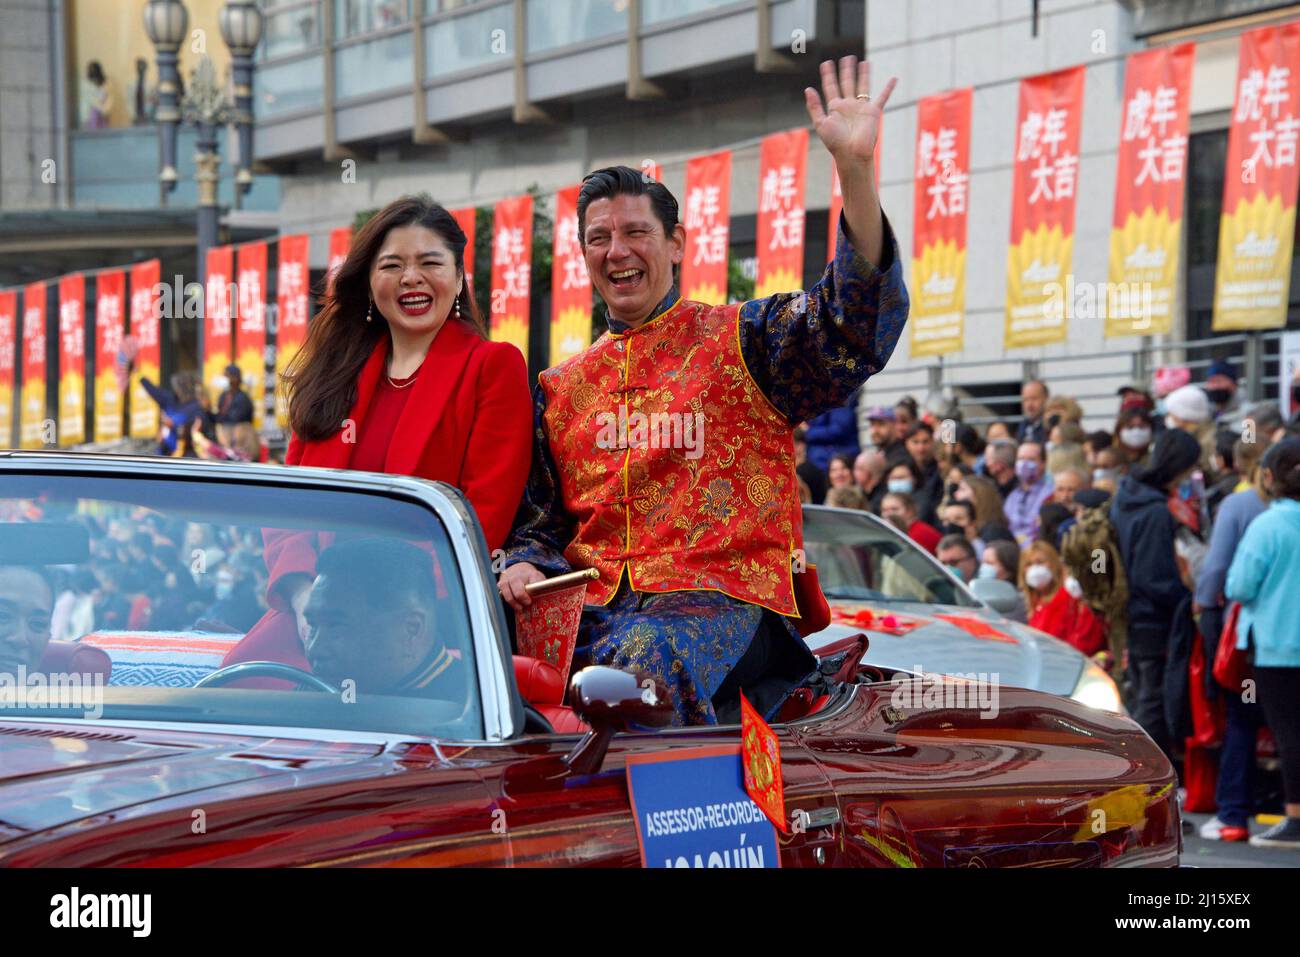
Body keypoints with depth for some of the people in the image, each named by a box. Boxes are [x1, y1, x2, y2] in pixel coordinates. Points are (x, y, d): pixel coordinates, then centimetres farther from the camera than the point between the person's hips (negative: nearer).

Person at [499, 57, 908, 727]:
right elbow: (539, 521, 27)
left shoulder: (743, 340, 11)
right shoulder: (559, 388, 25)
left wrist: (854, 168, -18)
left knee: (650, 656, -41)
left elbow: (859, 321, -7)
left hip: (722, 598, -4)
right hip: (591, 606, 4)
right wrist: (523, 566, 0)